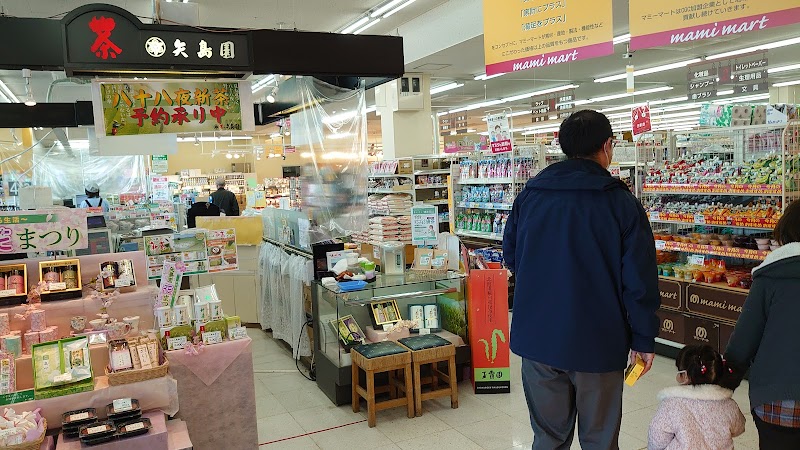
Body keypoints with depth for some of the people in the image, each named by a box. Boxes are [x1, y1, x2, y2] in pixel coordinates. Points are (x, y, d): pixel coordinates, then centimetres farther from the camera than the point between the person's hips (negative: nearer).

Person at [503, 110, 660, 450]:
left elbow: (510, 257, 9)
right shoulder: (621, 202, -10)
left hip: (537, 338, 3)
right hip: (598, 344, -3)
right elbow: (639, 279, -11)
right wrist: (644, 339, -1)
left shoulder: (530, 194, 0)